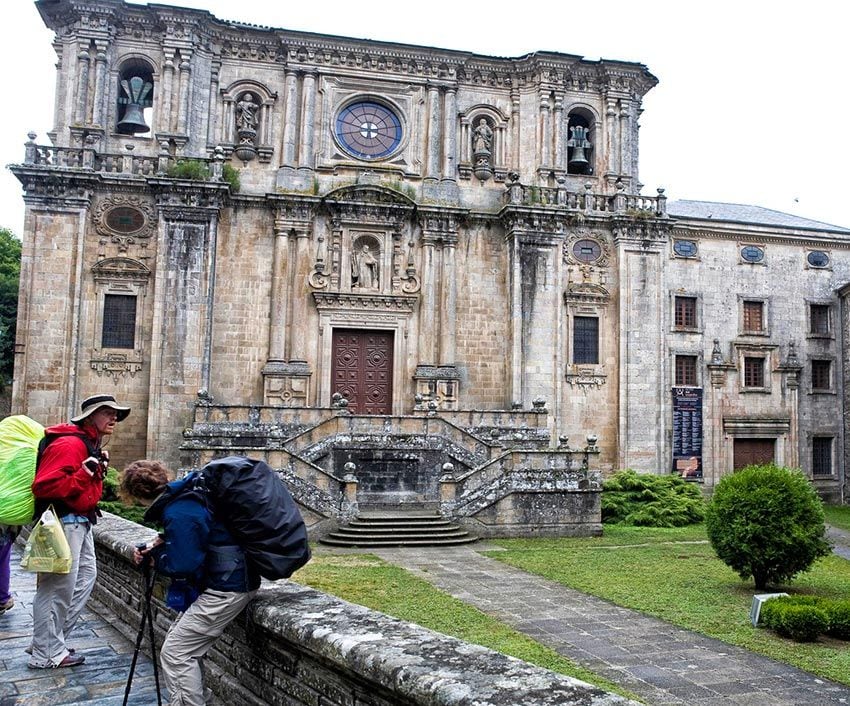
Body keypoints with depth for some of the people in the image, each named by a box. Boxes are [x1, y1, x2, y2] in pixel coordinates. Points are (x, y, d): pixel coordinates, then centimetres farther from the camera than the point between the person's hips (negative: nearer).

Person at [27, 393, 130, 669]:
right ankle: (46, 654, 11)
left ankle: (49, 640, 26)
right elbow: (44, 486, -26)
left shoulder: (90, 444, 14)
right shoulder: (69, 444, -19)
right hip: (63, 522, -11)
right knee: (58, 587, -2)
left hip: (80, 522, 11)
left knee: (86, 576, 16)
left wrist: (99, 467, 7)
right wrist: (83, 475, -29)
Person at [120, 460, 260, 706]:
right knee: (186, 648, 17)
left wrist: (156, 554, -1)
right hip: (226, 579, 10)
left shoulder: (178, 514, -22)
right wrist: (159, 548, 6)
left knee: (175, 653, -5)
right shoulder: (184, 494, 7)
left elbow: (181, 566, -20)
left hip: (228, 587, -10)